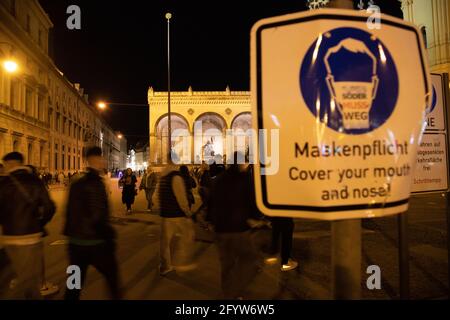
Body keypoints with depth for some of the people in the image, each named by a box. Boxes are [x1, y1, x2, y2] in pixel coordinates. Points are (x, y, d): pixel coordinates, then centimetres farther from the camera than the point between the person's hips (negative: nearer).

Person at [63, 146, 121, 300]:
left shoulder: (76, 183, 7)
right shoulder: (96, 182, -18)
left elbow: (70, 211, 13)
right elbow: (98, 216, -22)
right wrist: (109, 235, -13)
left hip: (75, 240, 8)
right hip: (95, 242, -7)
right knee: (111, 275, 12)